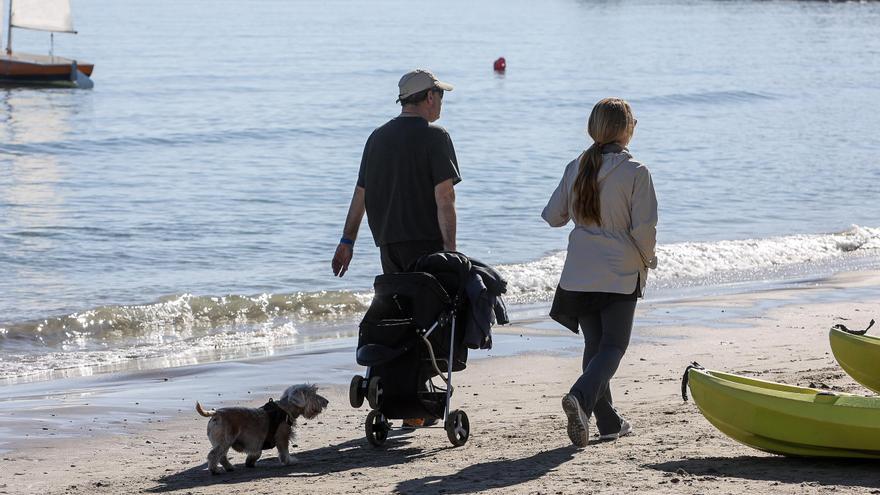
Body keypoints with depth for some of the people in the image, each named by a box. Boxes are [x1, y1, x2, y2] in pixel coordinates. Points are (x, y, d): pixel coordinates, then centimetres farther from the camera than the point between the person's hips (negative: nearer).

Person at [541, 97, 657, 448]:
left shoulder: (576, 168, 2)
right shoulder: (635, 172, -11)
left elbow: (553, 216, 7)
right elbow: (644, 227, -14)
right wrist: (648, 259, 5)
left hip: (580, 274, 4)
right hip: (621, 273, -4)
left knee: (594, 344, 13)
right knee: (613, 345, -1)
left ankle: (608, 422, 15)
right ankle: (581, 397, -26)